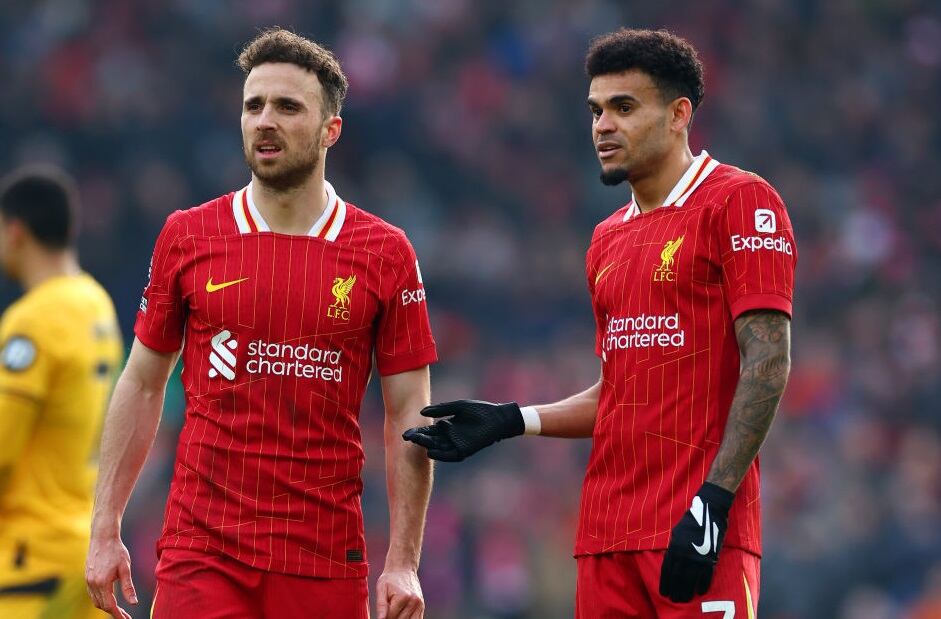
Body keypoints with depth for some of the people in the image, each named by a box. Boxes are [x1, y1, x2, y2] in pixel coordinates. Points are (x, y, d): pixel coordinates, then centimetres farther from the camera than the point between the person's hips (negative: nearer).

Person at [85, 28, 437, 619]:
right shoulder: (187, 236, 5)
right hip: (201, 554, 0)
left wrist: (404, 563, -4)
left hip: (326, 562, 0)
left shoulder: (386, 253, 2)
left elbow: (408, 415, 3)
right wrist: (106, 532, 4)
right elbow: (142, 386, 10)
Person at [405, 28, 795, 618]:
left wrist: (713, 499, -19)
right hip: (608, 534, 7)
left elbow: (767, 363, -12)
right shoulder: (609, 239, 19)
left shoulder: (739, 201, -4)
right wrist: (510, 421, 12)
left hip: (701, 526, -7)